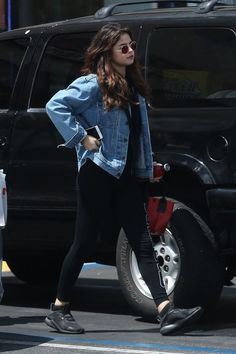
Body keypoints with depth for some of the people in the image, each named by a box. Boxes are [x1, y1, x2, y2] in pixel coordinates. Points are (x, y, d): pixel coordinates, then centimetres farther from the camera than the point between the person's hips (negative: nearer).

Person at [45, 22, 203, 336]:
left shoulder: (133, 86, 15)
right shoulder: (93, 84, -8)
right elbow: (56, 105, -17)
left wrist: (146, 166, 14)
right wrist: (81, 137, -18)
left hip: (127, 176, 7)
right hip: (98, 172, -7)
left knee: (143, 243, -2)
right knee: (85, 242, 0)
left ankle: (166, 311, -9)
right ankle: (59, 309, 13)